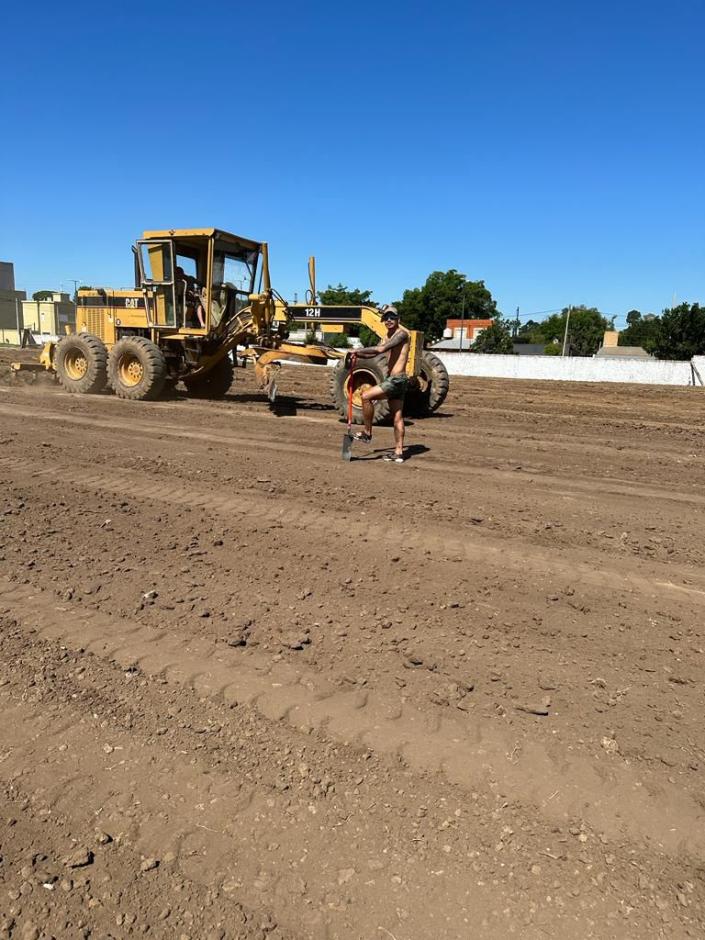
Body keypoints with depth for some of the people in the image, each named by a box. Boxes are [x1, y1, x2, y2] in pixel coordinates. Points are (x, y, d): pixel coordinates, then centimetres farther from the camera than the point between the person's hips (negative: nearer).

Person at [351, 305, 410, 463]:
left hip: (396, 379, -10)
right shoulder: (389, 336, 19)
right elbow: (374, 353, 18)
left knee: (366, 396, -13)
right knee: (397, 417, 10)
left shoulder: (401, 333, -11)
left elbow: (381, 349, -25)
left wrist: (360, 350, -18)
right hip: (394, 380, 10)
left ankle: (367, 433, -2)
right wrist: (358, 354, 1)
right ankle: (398, 453, 14)